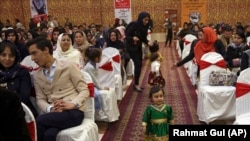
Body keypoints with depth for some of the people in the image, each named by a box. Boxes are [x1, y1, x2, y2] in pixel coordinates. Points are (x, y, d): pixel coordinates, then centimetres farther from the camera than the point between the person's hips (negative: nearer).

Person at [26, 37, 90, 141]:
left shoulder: (69, 67, 1)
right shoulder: (37, 76, 15)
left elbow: (84, 90, -1)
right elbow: (40, 99, 11)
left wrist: (73, 104, -20)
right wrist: (50, 109, -11)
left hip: (74, 112, -3)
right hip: (53, 113, 3)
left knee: (39, 120, -30)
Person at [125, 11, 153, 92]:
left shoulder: (145, 27, -4)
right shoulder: (134, 25, -21)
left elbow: (143, 38, 4)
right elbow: (126, 36, -18)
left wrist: (148, 42, -15)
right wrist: (133, 38, -37)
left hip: (139, 47, 7)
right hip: (131, 47, -7)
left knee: (139, 65, 8)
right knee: (138, 64, -13)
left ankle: (136, 83, 20)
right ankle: (136, 84, -1)